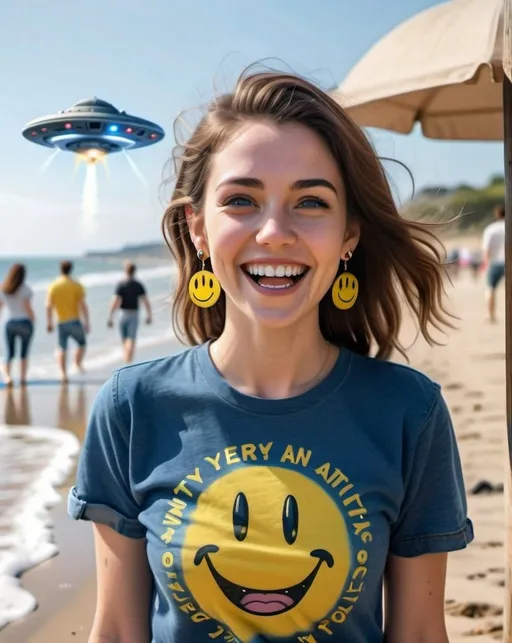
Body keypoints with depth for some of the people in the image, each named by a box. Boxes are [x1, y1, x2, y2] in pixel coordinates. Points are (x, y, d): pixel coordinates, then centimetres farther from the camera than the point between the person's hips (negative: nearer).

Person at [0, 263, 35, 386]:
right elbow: (27, 306, -15)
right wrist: (33, 319, 1)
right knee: (24, 353, 12)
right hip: (24, 323, -3)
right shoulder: (25, 288, -12)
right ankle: (23, 378, 12)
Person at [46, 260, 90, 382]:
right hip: (74, 320, -2)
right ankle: (78, 363, -6)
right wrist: (86, 323, -4)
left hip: (61, 322, 2)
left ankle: (63, 373, -2)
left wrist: (49, 323, 8)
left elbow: (48, 306, -1)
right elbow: (83, 305, -9)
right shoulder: (77, 285, -5)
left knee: (62, 349, 9)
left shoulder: (53, 286, 1)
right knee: (82, 343, 16)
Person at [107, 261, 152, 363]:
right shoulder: (138, 285, -1)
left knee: (124, 340, 17)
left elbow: (115, 302, -13)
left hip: (123, 314, 0)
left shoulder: (121, 285, -7)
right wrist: (149, 316, 9)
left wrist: (110, 317, -11)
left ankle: (126, 359, 27)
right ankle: (129, 362, -18)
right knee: (131, 341, -4)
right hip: (134, 315, 0)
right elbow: (146, 302, -3)